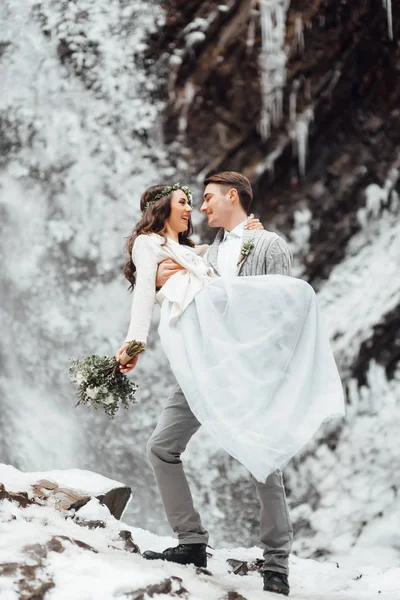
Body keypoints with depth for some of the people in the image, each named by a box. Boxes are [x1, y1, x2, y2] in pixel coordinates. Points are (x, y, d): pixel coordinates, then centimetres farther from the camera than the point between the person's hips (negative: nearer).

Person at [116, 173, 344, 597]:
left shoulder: (270, 245, 5)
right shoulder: (209, 252, 22)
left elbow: (287, 305, -3)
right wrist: (169, 277, -7)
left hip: (253, 370, -6)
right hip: (204, 367, 6)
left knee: (264, 462, -5)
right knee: (161, 448, -3)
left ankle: (276, 565, 4)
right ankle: (192, 543, 2)